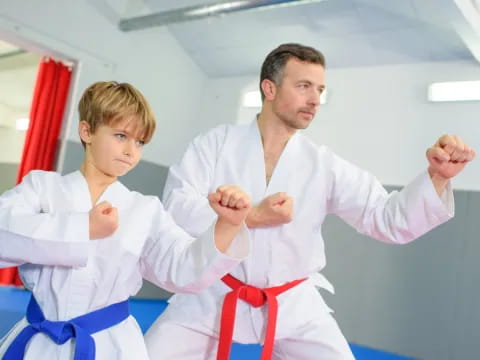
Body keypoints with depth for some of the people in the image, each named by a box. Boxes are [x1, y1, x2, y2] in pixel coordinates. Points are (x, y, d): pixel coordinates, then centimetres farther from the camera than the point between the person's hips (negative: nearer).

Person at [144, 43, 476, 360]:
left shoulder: (325, 165, -4)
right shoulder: (217, 143, -5)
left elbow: (390, 220, -7)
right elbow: (176, 207, -14)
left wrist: (436, 177, -25)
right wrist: (250, 217, -23)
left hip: (293, 306, 1)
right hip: (213, 297, 0)